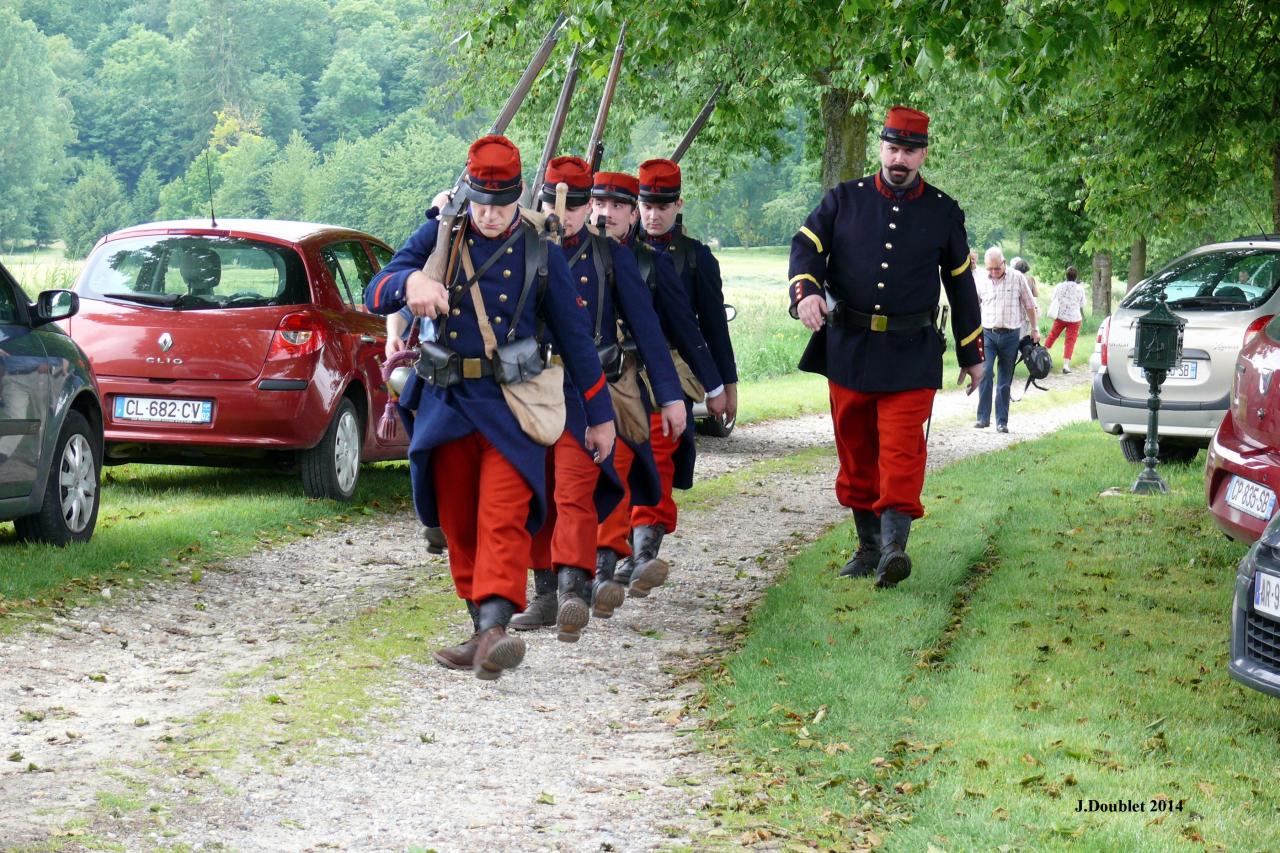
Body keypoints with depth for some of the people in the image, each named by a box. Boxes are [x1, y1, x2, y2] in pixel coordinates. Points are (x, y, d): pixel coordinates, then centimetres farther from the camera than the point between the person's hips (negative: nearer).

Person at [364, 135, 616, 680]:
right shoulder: (438, 238, 5)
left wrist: (600, 415, 11)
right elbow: (374, 296, -2)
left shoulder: (539, 255, 3)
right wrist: (410, 281, -26)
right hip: (446, 403, 3)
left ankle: (495, 626, -30)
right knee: (457, 524, 7)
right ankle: (481, 632, 17)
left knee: (502, 519, -18)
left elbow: (575, 337, 10)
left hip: (510, 405, -2)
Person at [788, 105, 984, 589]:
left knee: (901, 449, -14)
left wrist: (972, 354, 15)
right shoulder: (843, 200, 6)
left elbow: (961, 284, 13)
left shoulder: (943, 213, 7)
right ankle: (868, 546, 20)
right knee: (855, 451, 8)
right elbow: (807, 245, -2)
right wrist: (805, 292, -25)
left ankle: (895, 543, -21)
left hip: (911, 354, -2)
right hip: (848, 349, 2)